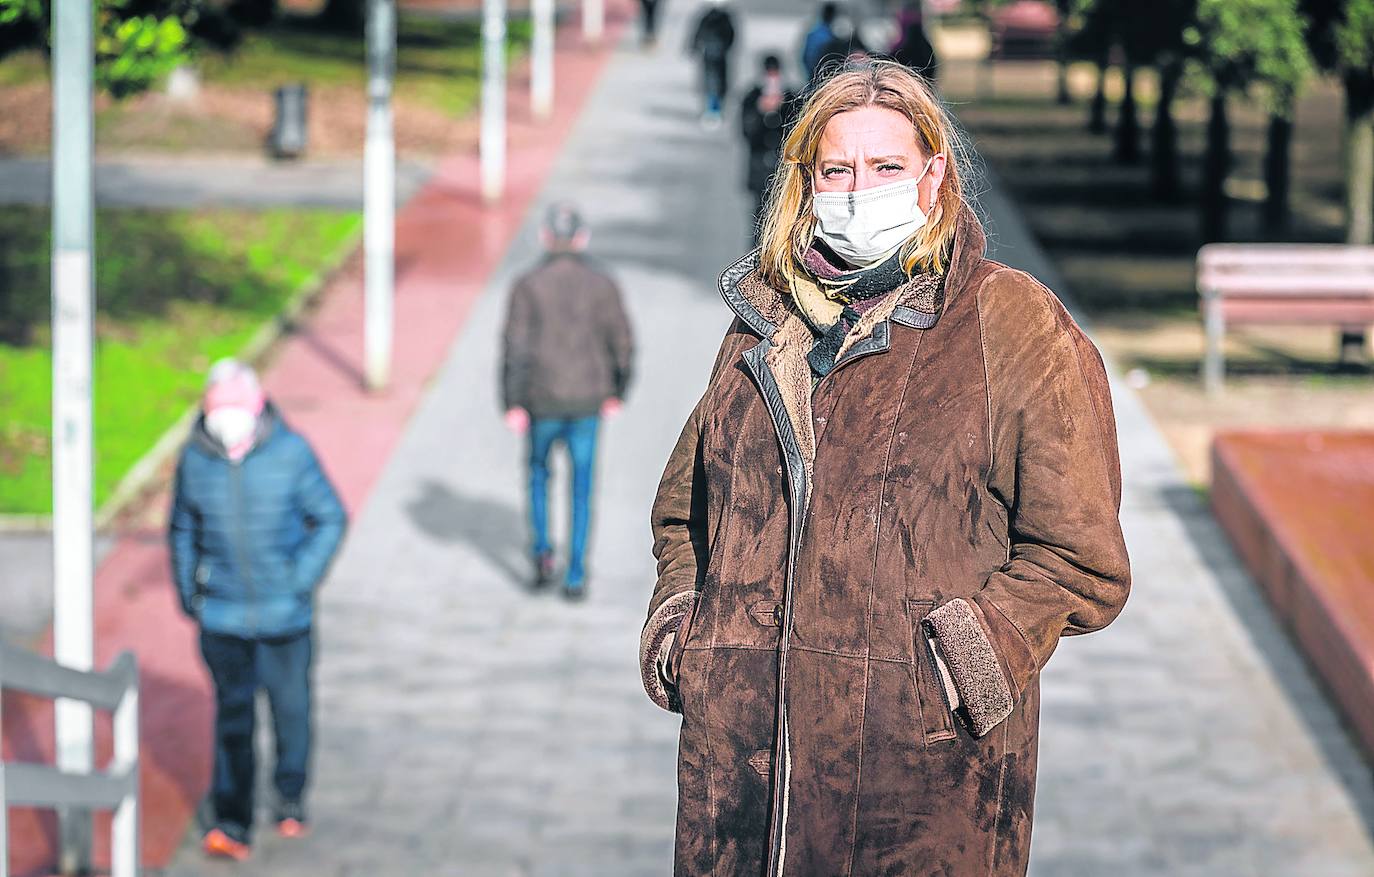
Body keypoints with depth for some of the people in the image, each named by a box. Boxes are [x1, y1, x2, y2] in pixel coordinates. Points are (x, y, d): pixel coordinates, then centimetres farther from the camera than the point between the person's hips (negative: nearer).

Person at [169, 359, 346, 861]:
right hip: (222, 616, 0)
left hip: (285, 613, 0)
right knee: (232, 715, -2)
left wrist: (302, 580, -8)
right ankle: (231, 825, 1)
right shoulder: (195, 458, -3)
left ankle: (291, 801, 33)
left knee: (290, 708, 12)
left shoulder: (291, 453, -8)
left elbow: (330, 518, 0)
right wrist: (187, 591, 5)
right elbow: (182, 529, 11)